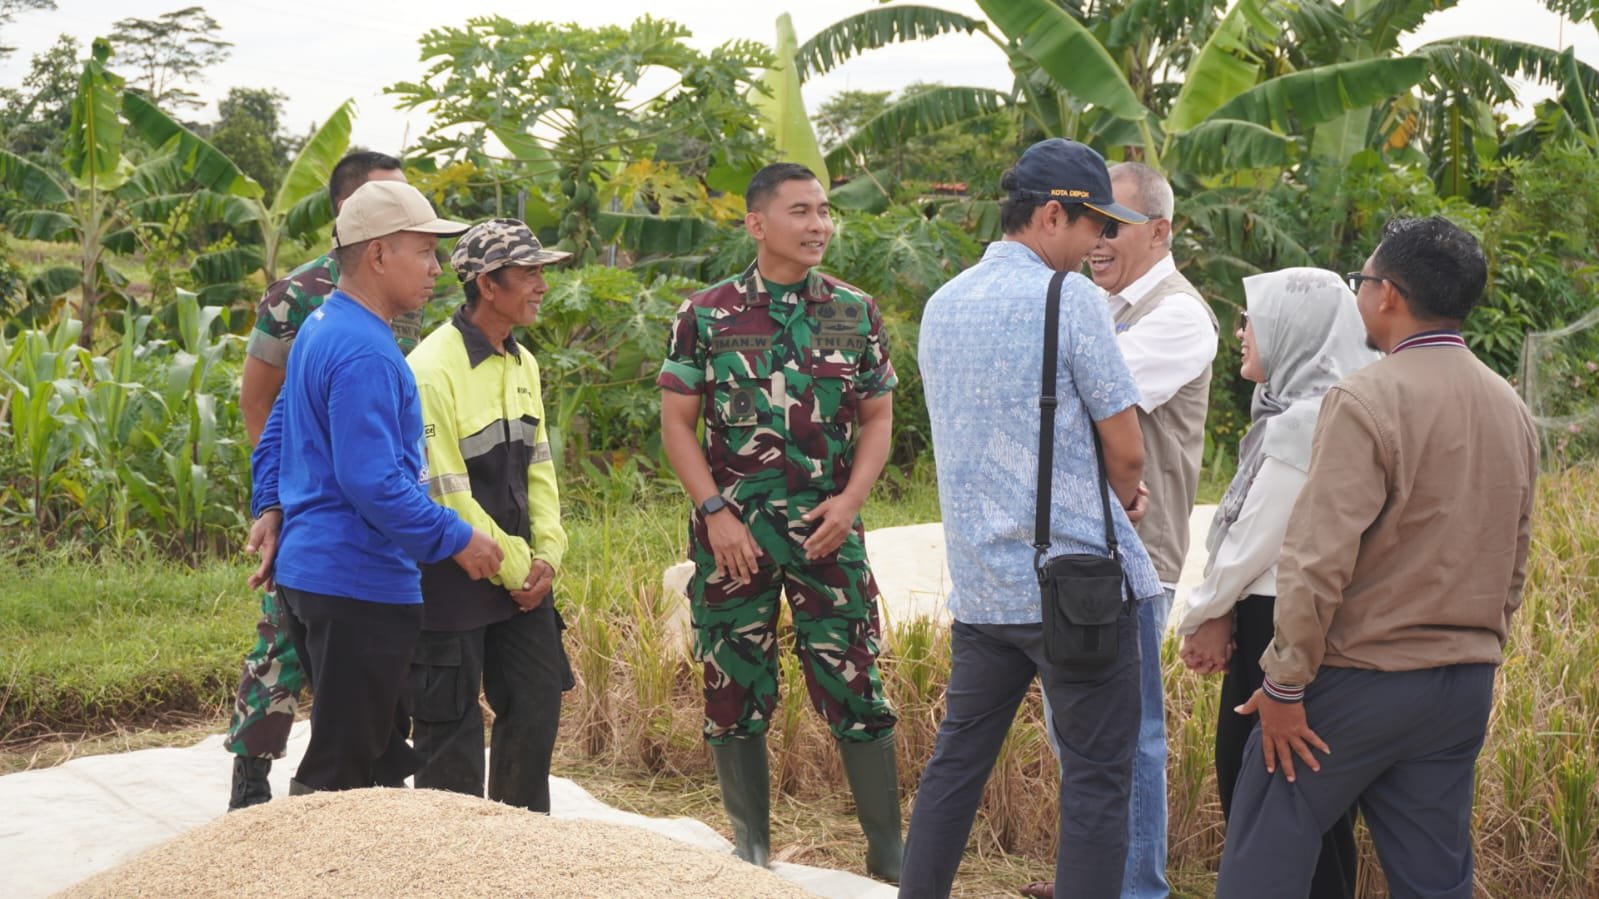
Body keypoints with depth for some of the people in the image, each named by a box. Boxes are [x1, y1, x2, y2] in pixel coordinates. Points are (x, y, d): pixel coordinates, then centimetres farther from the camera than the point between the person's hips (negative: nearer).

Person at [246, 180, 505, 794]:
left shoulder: (322, 326, 13)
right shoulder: (366, 353, -21)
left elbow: (278, 428, 22)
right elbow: (373, 482, -26)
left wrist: (270, 508, 20)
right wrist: (458, 540, -18)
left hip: (310, 569, 11)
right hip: (360, 582, -11)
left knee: (378, 749, 20)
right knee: (339, 773, -3)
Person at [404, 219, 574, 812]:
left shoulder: (523, 365, 9)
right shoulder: (432, 369, -19)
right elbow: (444, 492, -19)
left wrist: (546, 555, 0)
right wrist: (513, 566, -13)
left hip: (522, 574, 8)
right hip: (452, 581, -8)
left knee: (537, 706, 13)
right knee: (452, 725, 2)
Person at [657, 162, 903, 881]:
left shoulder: (856, 313, 4)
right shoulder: (706, 316, -1)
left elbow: (877, 417, 8)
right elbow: (677, 423, 1)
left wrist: (850, 500, -7)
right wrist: (715, 511, -9)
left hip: (828, 530, 1)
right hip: (733, 533, -1)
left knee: (855, 687, -1)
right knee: (735, 692, 6)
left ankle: (888, 850, 9)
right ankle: (751, 846, 19)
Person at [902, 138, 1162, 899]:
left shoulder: (941, 307, 11)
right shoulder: (1070, 298, -11)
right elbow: (1127, 450, -10)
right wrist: (1124, 495, 13)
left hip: (979, 583, 7)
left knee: (957, 759, 16)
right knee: (1096, 779, 1)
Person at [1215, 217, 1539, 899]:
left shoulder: (1367, 400, -14)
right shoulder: (1510, 409, 9)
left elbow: (1319, 559, -20)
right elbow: (1513, 566, 15)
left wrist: (1284, 684, -13)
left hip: (1359, 682, -7)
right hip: (1466, 687, 7)